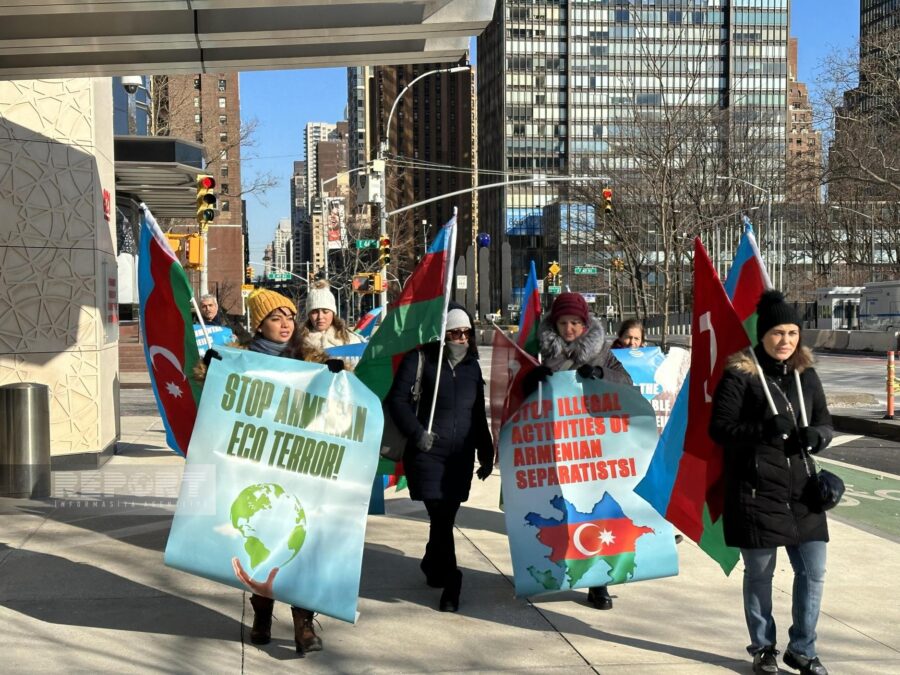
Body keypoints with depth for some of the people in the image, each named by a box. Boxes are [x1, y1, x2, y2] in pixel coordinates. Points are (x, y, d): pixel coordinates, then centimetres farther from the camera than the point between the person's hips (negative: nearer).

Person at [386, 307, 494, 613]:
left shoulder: (472, 366, 14)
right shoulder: (421, 359, -2)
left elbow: (479, 415, 19)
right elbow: (397, 399, -5)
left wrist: (486, 454, 18)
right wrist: (417, 432, -15)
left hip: (461, 457, 5)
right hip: (428, 453, -5)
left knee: (446, 518, 10)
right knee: (440, 517, -10)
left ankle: (433, 568, 33)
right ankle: (450, 582, -2)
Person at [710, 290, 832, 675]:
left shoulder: (805, 374, 9)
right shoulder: (739, 375, -7)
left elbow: (825, 423, 14)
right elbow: (719, 428, -9)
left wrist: (816, 435, -10)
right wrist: (763, 429, -24)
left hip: (801, 491, 5)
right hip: (756, 490, -5)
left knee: (813, 572, 8)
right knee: (759, 573, 8)